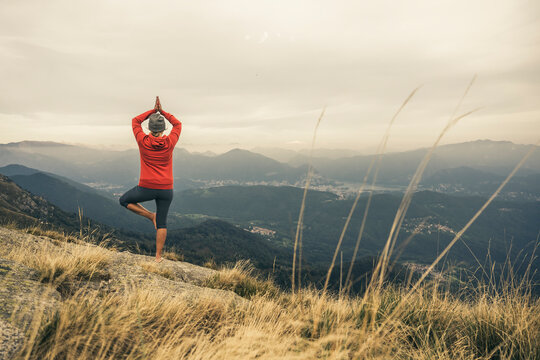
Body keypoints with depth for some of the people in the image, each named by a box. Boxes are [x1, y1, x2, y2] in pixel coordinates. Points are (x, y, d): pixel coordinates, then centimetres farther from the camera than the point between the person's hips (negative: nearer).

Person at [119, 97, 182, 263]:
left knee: (124, 200, 24)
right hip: (166, 189, 2)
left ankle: (150, 215, 12)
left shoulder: (143, 141, -7)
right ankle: (158, 256, 16)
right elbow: (178, 124, 14)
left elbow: (135, 121, 12)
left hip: (146, 188, -2)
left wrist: (154, 110, 9)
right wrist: (162, 111, 9)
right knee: (162, 223, 12)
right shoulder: (170, 142, -5)